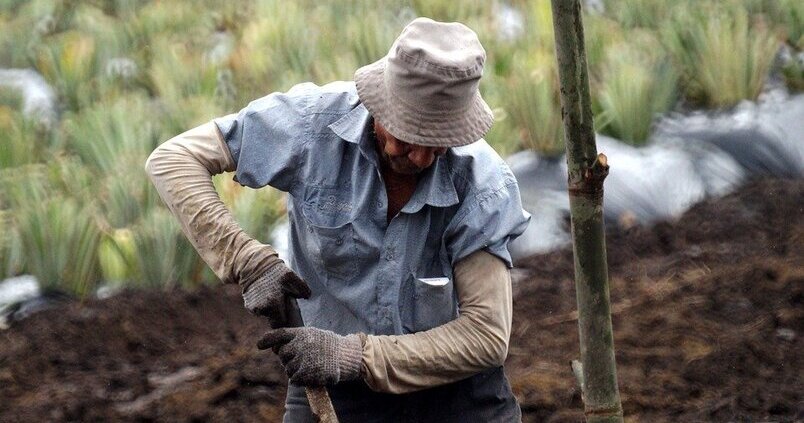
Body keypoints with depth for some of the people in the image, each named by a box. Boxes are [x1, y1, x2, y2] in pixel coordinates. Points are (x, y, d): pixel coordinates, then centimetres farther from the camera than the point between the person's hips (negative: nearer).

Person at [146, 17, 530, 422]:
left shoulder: (484, 184, -20)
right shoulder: (317, 121, -18)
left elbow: (487, 335, -21)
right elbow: (173, 160, -14)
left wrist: (353, 355, -26)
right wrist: (251, 264, -24)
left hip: (453, 389, 0)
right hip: (331, 391, 0)